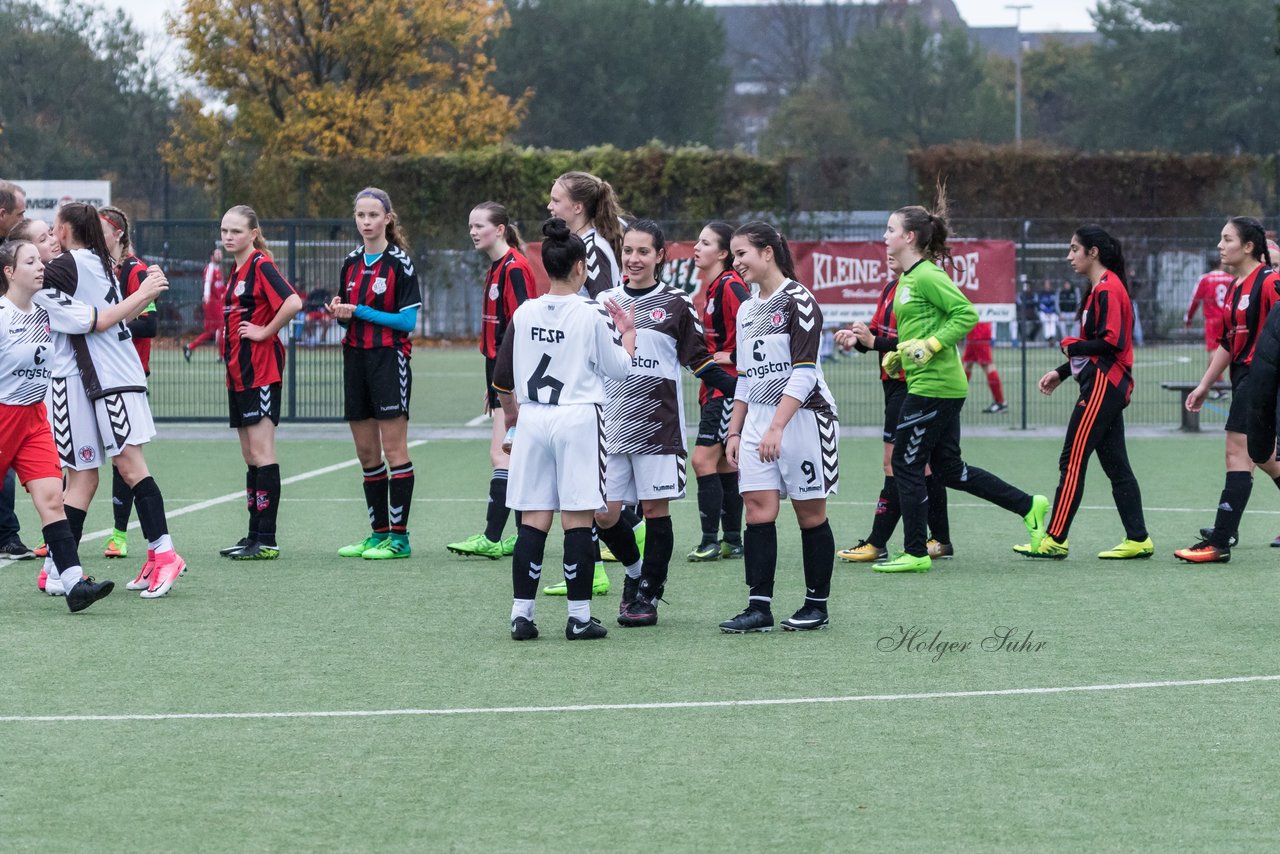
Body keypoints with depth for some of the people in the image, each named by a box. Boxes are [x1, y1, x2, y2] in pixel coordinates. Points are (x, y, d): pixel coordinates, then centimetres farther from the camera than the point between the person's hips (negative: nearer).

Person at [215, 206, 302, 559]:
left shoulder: (261, 265, -12)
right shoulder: (237, 270, 16)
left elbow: (293, 302, -26)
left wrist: (266, 331, -16)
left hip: (261, 369, -10)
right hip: (238, 372, 10)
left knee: (261, 453, -9)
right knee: (251, 457, 11)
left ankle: (267, 540, -10)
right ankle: (254, 536, 15)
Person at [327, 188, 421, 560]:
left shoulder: (400, 262, -7)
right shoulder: (351, 263, 12)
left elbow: (408, 320, -11)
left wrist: (360, 312, -15)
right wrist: (339, 313, -4)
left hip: (389, 359, -7)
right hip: (356, 359, 7)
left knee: (394, 449, -6)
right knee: (366, 452, 8)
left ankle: (399, 536, -4)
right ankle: (379, 532, 14)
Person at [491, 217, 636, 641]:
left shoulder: (525, 313, 2)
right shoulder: (593, 315, -8)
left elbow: (502, 376, 7)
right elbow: (619, 368, 2)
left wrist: (511, 411, 25)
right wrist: (627, 333, 19)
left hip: (533, 420, 3)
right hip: (578, 419, -3)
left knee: (533, 519, 5)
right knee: (578, 518, -1)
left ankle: (521, 613, 3)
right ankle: (579, 617, 1)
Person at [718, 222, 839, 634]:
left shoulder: (798, 300, -9)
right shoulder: (746, 310, 15)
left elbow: (803, 371, -16)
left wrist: (777, 428, -21)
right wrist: (735, 431, 15)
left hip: (803, 418, -7)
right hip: (758, 421, 7)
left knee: (810, 514, 1)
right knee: (757, 511, -3)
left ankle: (817, 605, 9)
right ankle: (759, 607, -4)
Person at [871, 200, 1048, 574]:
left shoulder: (927, 276, -14)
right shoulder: (907, 278, 15)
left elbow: (966, 314, -20)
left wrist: (931, 345, -22)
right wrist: (900, 355, 15)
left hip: (933, 388, -10)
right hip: (928, 385, 10)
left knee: (906, 464, -2)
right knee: (950, 469, 14)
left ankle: (915, 553, 5)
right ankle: (1028, 506, 19)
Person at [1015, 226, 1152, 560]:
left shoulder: (1108, 289, -14)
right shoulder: (1098, 289, 17)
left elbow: (1111, 342, -22)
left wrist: (1073, 346, -12)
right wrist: (1062, 372, 17)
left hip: (1104, 385, -10)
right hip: (1107, 385, 10)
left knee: (1072, 460, -8)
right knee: (1116, 464, 10)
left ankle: (1054, 540, -6)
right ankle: (1138, 539, 10)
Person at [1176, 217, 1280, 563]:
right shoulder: (1234, 288, 14)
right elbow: (1227, 342, 20)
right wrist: (1205, 385, 21)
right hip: (1243, 376, 10)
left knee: (1238, 452, -11)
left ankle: (1221, 541, -13)